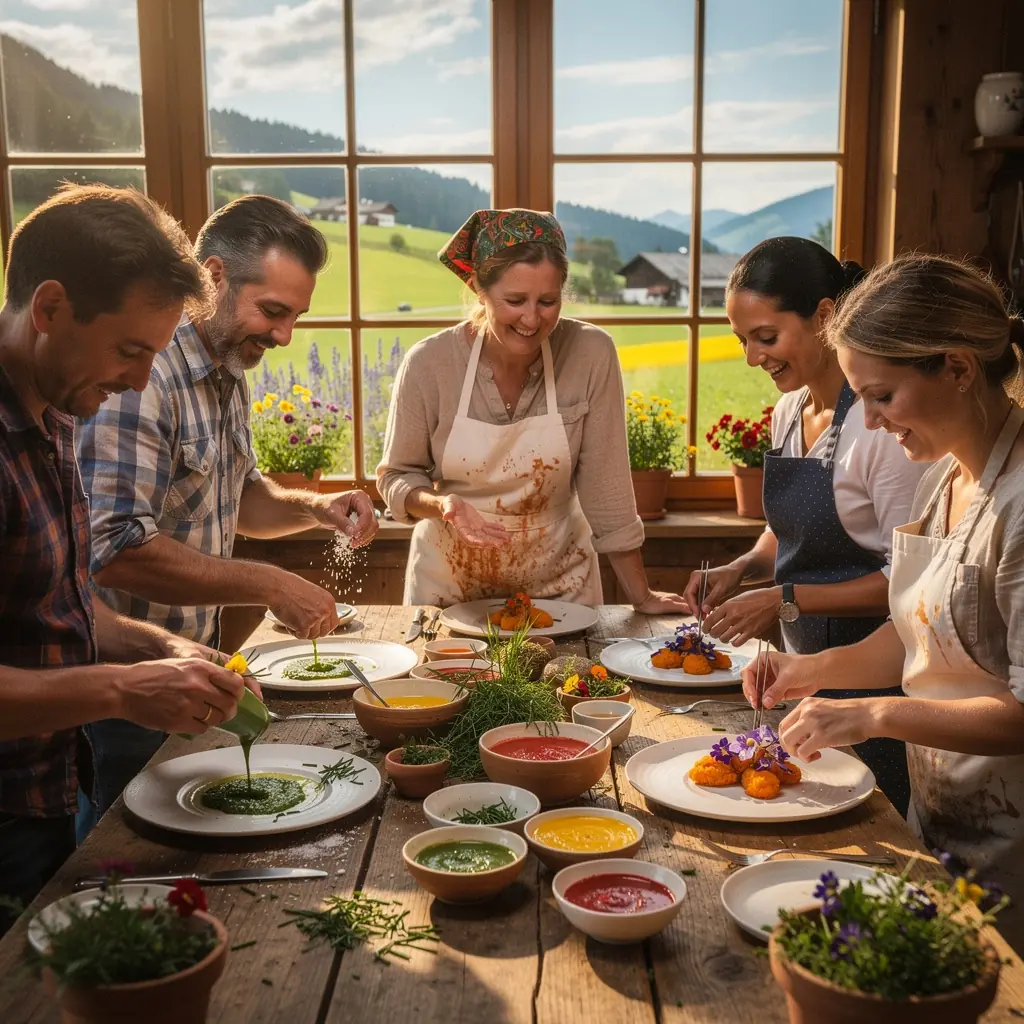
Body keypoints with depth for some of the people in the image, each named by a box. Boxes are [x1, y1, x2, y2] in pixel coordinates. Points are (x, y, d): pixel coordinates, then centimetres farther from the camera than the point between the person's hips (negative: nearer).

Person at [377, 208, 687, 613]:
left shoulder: (591, 355, -15)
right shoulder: (428, 363, -15)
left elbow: (606, 486, -10)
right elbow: (396, 478, -4)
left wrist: (640, 596, -8)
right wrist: (443, 504, -24)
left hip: (558, 583, 0)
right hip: (450, 587, 0)